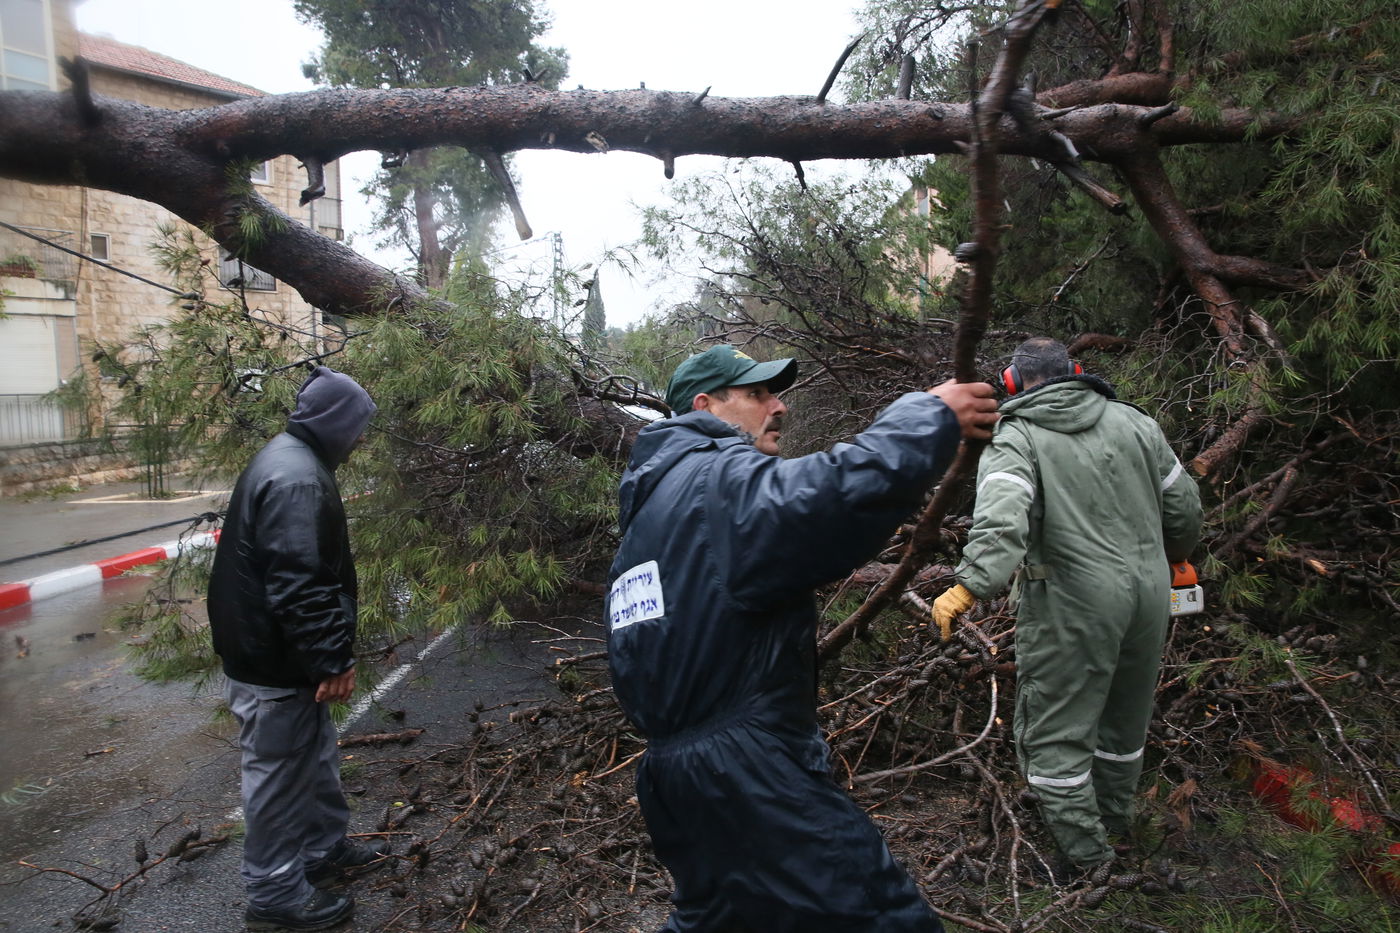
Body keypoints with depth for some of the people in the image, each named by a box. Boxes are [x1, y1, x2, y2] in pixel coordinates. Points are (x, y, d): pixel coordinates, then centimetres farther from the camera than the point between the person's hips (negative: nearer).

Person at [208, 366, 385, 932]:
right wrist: (331, 661, -22)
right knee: (280, 775, 5)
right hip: (274, 668, -10)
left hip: (271, 650, 10)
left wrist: (330, 655, 21)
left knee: (315, 758, 23)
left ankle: (324, 849, 41)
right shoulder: (298, 480, -25)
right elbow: (300, 586, -30)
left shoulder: (290, 460, 10)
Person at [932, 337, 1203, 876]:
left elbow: (1002, 518, -27)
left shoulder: (1015, 439, -8)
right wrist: (1176, 554, 34)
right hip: (1149, 589, 7)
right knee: (1126, 713, 24)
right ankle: (1114, 814, 44)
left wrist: (970, 586, -36)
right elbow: (1182, 506, 15)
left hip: (1074, 600, -7)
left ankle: (1085, 851, 13)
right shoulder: (1134, 422, 9)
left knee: (1054, 730, 6)